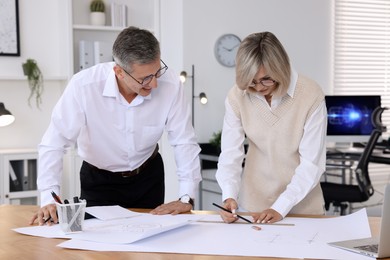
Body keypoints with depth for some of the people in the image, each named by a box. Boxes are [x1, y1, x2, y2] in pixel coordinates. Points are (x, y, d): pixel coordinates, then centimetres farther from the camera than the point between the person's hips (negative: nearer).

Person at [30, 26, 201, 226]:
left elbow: (184, 142, -15)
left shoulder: (170, 84, -23)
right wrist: (49, 200, -32)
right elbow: (53, 144, -24)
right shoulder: (83, 86, -29)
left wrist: (187, 197, -20)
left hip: (148, 176, 2)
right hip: (98, 179, -1)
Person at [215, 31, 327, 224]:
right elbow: (230, 154, -6)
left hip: (302, 206, 1)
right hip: (252, 205, 0)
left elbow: (311, 163, -13)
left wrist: (280, 208, -20)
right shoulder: (237, 96, -8)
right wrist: (229, 196, -23)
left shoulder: (311, 95, -14)